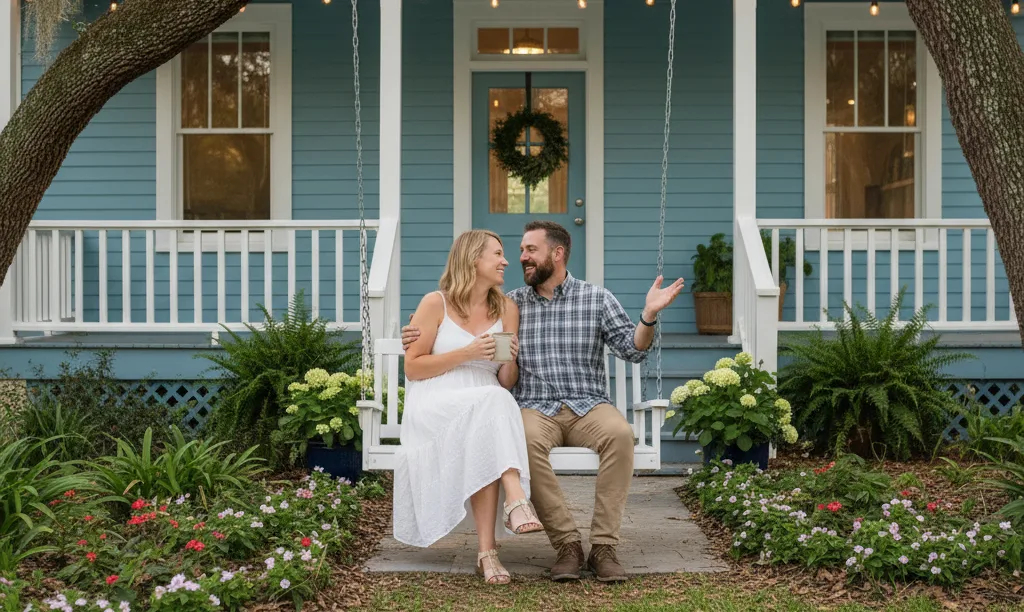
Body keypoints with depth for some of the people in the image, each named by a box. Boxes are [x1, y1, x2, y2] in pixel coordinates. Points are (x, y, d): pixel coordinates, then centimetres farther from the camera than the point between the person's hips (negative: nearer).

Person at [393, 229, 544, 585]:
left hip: (488, 409, 3)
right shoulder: (436, 304, 1)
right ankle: (516, 501, -46)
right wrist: (467, 353, -12)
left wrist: (510, 361, -9)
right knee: (490, 405, -34)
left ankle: (487, 550, -40)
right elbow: (412, 368, -3)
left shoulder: (507, 309, 13)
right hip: (434, 408, -3)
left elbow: (507, 383, 14)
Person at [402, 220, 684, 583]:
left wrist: (649, 314, -14)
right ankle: (567, 544, -28)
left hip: (588, 406, 0)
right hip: (535, 409, 0)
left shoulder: (597, 299, 10)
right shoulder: (511, 304, 13)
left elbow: (632, 350, 3)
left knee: (619, 433, -34)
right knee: (527, 440, -36)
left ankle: (603, 546, -29)